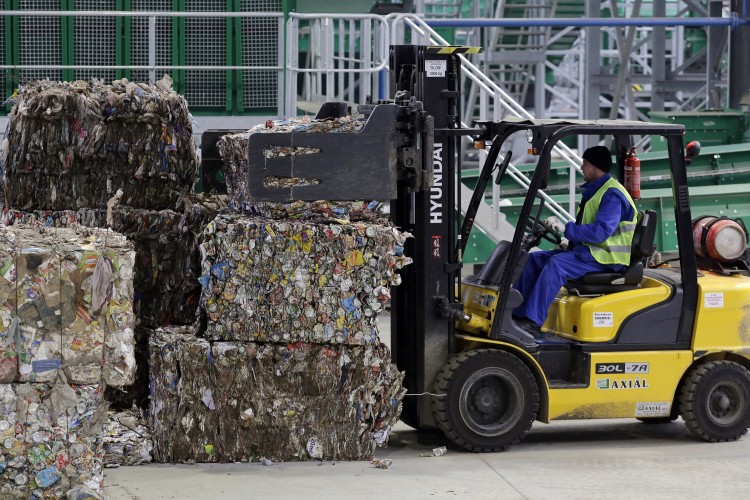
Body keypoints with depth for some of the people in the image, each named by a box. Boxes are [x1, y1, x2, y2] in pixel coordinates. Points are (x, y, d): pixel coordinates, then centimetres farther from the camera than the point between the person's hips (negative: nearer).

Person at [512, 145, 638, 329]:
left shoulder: (612, 195, -16)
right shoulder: (593, 190, 17)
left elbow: (601, 231, -27)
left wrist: (566, 229, -26)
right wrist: (570, 242, 5)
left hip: (605, 258, -11)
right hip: (588, 250, 11)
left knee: (556, 264, -31)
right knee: (534, 258, 1)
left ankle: (532, 320, -34)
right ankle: (516, 312, -6)